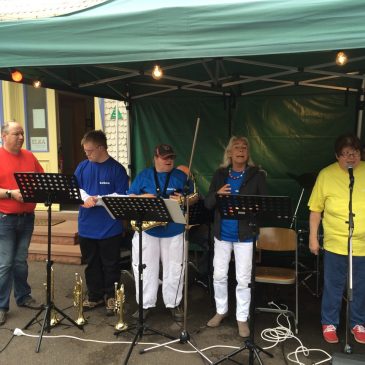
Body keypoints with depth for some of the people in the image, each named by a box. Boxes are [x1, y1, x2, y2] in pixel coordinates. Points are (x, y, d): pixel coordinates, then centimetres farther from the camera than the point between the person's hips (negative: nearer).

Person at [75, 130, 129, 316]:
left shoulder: (116, 168, -9)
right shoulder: (83, 166, 4)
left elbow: (121, 196, -12)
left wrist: (97, 199, -21)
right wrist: (86, 197, -15)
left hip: (110, 227, -4)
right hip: (87, 226, 4)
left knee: (110, 264, 9)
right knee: (91, 264, 16)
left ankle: (111, 296, 25)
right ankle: (94, 295, 32)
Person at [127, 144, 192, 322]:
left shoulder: (181, 176, 6)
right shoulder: (143, 175, 5)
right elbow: (130, 198, 4)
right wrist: (142, 197, -16)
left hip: (174, 231, 0)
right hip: (146, 230, 0)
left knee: (174, 269, 6)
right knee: (145, 268, 4)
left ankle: (173, 304, 21)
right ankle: (146, 304, 18)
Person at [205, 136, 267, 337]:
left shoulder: (257, 175, -2)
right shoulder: (220, 174, 4)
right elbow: (208, 203, 1)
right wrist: (218, 194, -19)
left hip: (245, 234, -2)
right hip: (222, 233, 3)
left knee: (243, 278, 4)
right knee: (219, 275, 12)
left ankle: (242, 318, 21)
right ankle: (221, 311, 33)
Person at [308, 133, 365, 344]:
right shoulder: (326, 175, -4)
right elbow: (316, 209, 0)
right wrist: (313, 237, 0)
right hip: (335, 244, -2)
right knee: (333, 287, 13)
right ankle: (329, 323, 32)